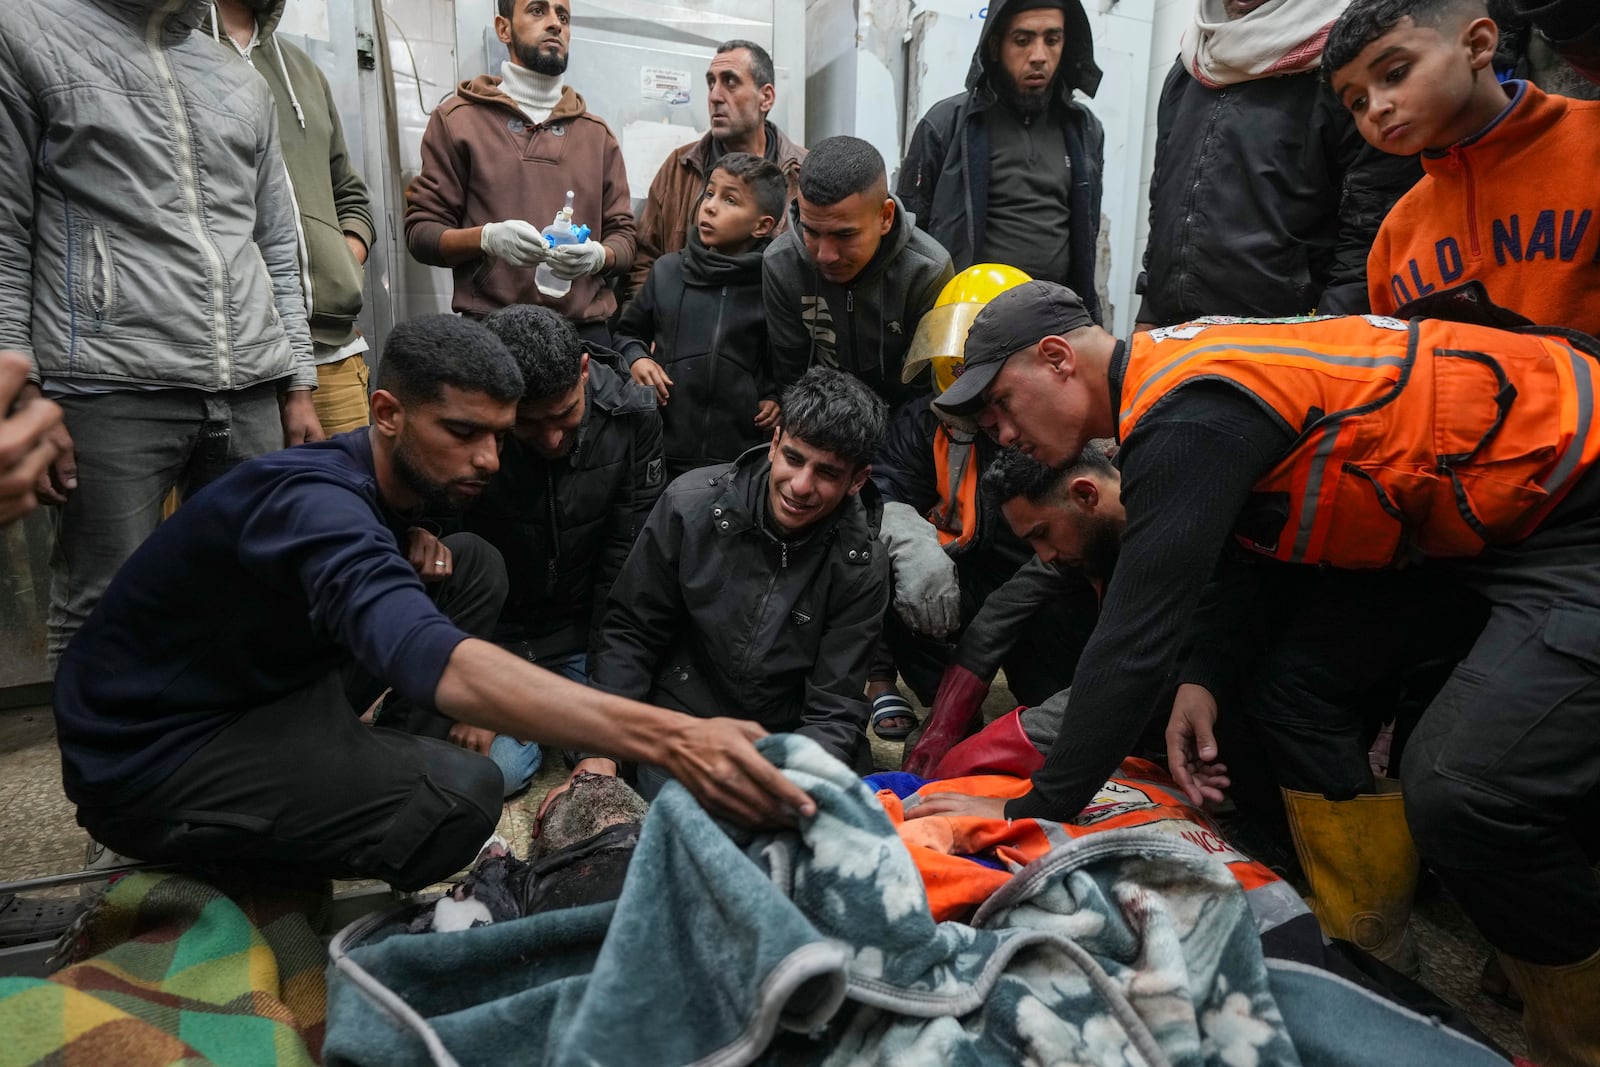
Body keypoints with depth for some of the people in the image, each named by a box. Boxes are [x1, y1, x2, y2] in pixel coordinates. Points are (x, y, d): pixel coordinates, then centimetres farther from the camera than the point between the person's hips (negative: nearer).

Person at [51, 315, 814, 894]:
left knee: (473, 564, 1)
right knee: (459, 794, -31)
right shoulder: (315, 500, -32)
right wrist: (666, 738, -61)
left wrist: (408, 546, -8)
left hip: (268, 691, 9)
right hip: (151, 760, -8)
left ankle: (374, 755, 3)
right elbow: (433, 660, -50)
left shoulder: (386, 474, -4)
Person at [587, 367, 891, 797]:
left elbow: (835, 713, -12)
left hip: (785, 734, 1)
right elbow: (629, 631, -4)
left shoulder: (860, 567, -13)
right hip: (683, 715, -1)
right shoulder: (690, 503, -14)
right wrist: (601, 752, -11)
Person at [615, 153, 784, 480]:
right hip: (664, 447, 2)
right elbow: (628, 332, 19)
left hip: (743, 454, -2)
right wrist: (636, 359, 0)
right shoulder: (667, 270, 6)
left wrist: (778, 397, -6)